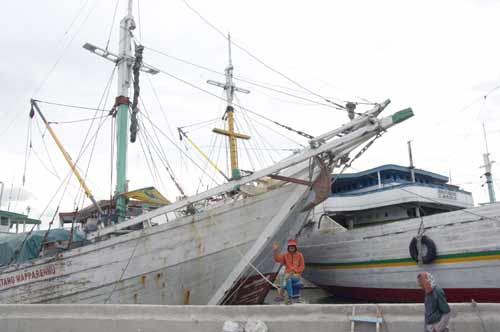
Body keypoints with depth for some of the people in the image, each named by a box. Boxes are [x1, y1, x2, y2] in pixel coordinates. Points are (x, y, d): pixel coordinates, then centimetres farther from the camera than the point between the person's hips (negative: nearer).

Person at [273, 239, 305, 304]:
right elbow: (277, 259, -6)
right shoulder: (285, 255, 8)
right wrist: (275, 251, -20)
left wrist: (294, 271, -12)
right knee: (289, 280, -33)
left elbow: (302, 267, 3)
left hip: (296, 274, -2)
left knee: (289, 278, -33)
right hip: (288, 274, 2)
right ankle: (290, 297, -27)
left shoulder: (299, 255, 4)